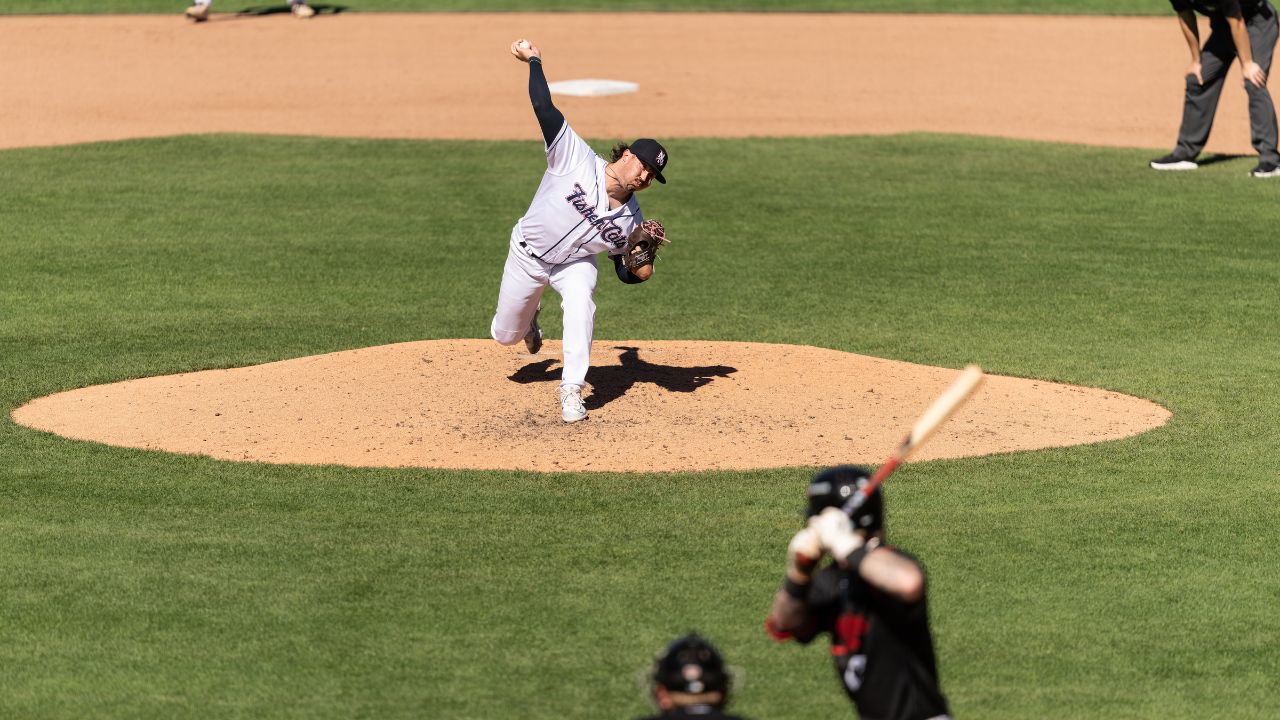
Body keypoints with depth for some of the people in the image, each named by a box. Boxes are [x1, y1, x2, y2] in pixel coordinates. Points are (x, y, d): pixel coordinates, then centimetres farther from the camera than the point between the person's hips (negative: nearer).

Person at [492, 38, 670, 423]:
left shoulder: (631, 219, -16)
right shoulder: (578, 160, -28)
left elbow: (626, 272, -6)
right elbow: (545, 110, -33)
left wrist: (644, 265, -28)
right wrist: (533, 60, -29)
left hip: (574, 263, 1)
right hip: (528, 255, -1)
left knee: (580, 301, -34)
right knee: (505, 335, 13)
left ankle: (571, 391, -25)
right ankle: (528, 316, 53)